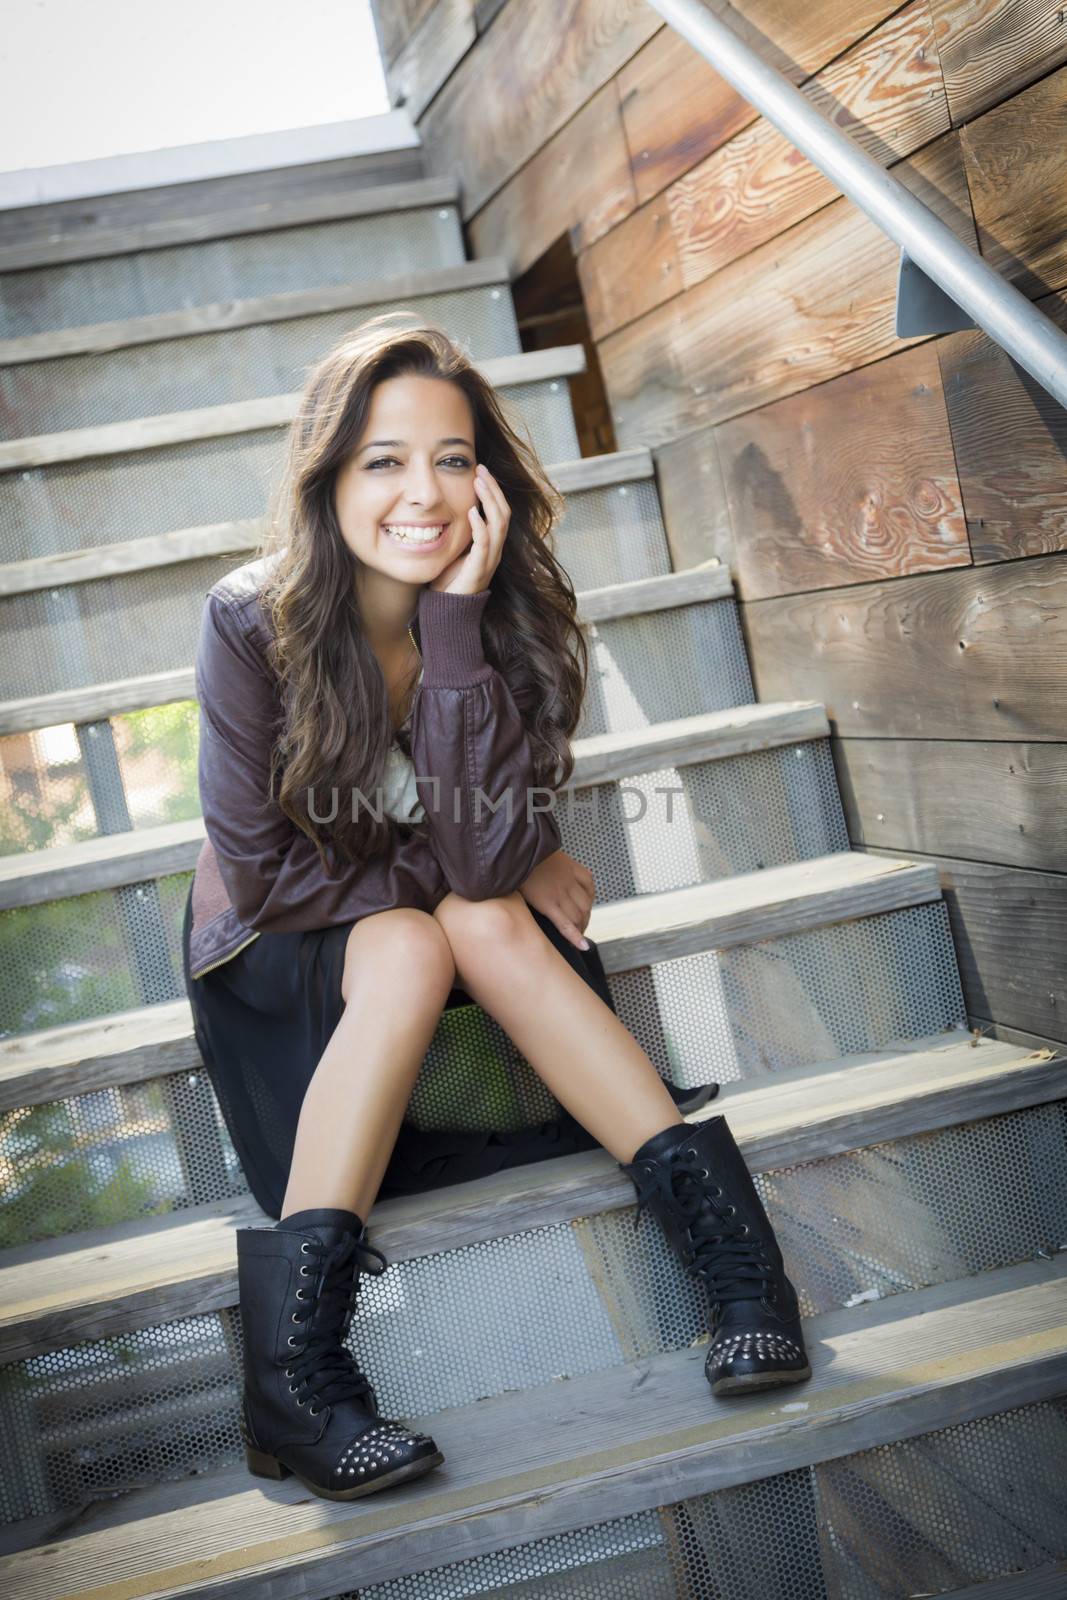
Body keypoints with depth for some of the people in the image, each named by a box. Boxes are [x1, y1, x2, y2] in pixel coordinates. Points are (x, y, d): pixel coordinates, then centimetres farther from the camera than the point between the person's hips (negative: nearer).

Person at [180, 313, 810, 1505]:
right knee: (408, 950, -34)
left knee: (487, 922, -31)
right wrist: (442, 875, -17)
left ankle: (721, 1226, -32)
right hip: (276, 957, -2)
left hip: (442, 929, 2)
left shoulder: (511, 613, -14)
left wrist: (457, 622, -32)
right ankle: (288, 1357, -38)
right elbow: (256, 870, -16)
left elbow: (487, 856, -26)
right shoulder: (252, 623, -20)